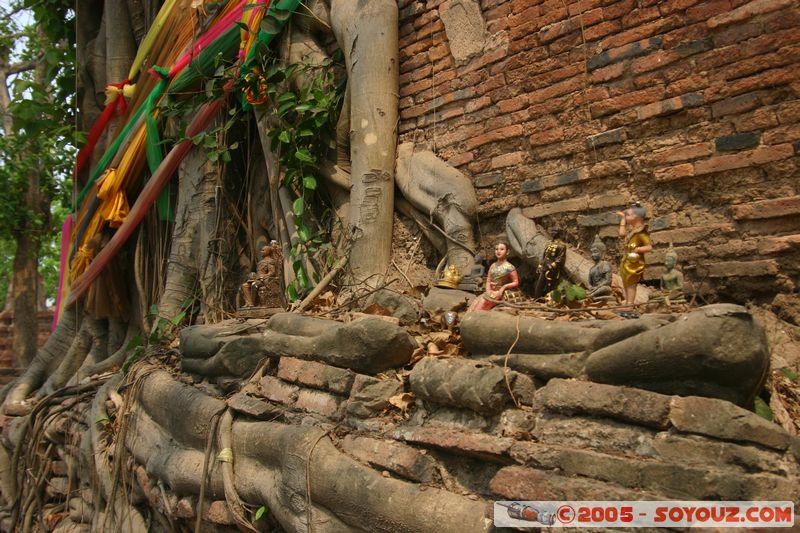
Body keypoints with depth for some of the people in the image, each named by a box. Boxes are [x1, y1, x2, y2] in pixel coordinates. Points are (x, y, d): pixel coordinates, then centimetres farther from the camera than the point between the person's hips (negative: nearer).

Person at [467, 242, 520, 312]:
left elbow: (516, 283, -3)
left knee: (483, 301, -29)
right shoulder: (493, 266, 12)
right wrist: (488, 290, -4)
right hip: (491, 292, 5)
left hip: (501, 292, -5)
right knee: (476, 300, -21)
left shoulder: (509, 267, -6)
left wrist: (504, 286, -16)